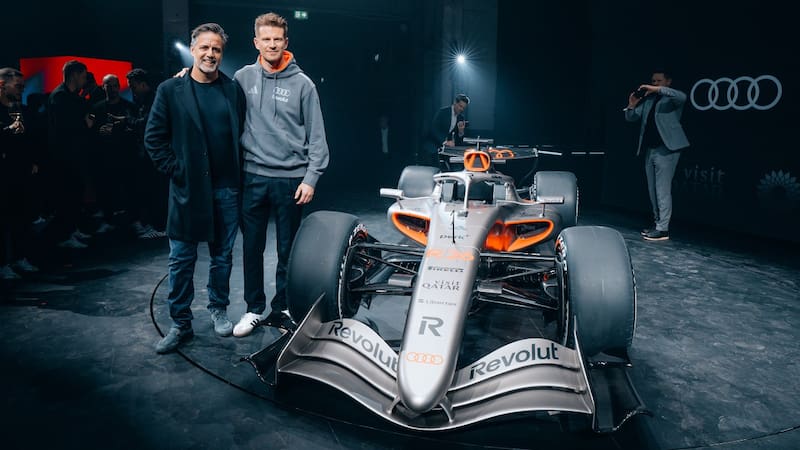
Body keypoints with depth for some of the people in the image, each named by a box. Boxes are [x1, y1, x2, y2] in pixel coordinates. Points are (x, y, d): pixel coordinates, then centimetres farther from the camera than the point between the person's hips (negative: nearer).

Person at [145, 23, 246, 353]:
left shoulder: (234, 90, 5)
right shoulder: (170, 90, 0)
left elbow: (243, 134, 10)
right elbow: (154, 138, 1)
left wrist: (238, 173, 2)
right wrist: (175, 171, -5)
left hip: (226, 188, 2)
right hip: (187, 188, -1)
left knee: (222, 255, 11)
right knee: (181, 259, 4)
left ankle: (219, 310, 28)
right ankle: (180, 323, 16)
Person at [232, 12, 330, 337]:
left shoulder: (302, 84, -1)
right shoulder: (243, 78, 5)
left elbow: (316, 136, -2)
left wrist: (311, 178, -8)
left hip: (291, 179, -2)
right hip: (253, 177, 2)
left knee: (288, 250, 8)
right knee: (252, 247, 9)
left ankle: (281, 308, 24)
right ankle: (254, 309, 24)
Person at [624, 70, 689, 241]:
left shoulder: (671, 99, 0)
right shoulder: (648, 100, 18)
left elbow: (682, 97, -23)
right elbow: (630, 118, 15)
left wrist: (657, 90, -23)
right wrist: (632, 106, -5)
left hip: (666, 149, -7)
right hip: (650, 150, 7)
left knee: (663, 190, -11)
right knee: (653, 190, 10)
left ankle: (663, 229, -11)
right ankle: (658, 223, 18)